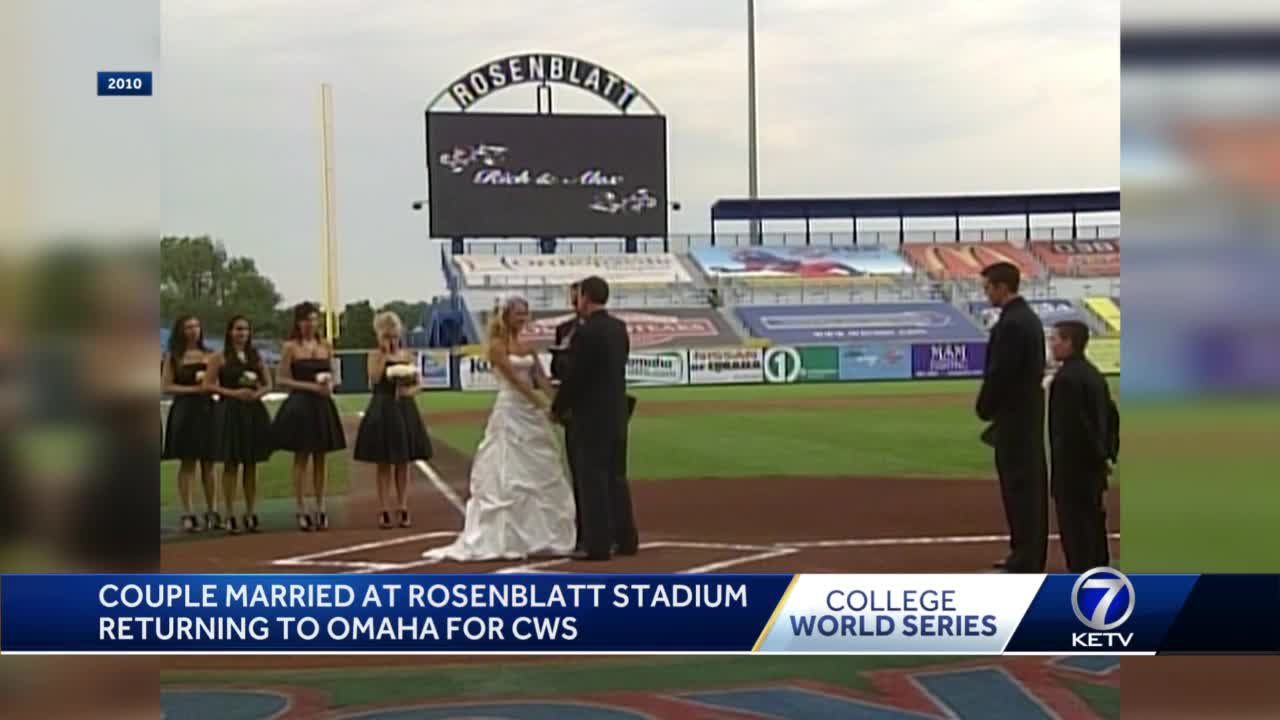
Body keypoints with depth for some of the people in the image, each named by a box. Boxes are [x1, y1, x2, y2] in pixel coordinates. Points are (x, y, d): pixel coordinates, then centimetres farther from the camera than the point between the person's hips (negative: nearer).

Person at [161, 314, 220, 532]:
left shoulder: (209, 355, 10)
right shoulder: (173, 357, 3)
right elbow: (166, 386, -4)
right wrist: (193, 389, -12)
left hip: (207, 410, 2)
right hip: (185, 410, -2)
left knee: (208, 463, 5)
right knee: (187, 463, -1)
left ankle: (212, 512, 8)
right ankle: (187, 514, 1)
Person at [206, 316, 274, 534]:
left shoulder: (255, 356, 12)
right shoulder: (219, 357, 0)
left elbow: (268, 384, 13)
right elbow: (209, 384, -6)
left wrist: (257, 393, -7)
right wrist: (234, 392, -15)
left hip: (254, 411, 4)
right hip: (229, 412, -4)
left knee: (251, 465, 7)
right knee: (231, 464, -1)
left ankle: (251, 514, 14)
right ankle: (230, 515, 2)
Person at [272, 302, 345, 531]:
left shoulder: (326, 346, 9)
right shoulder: (290, 347, -3)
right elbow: (281, 379, -7)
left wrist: (329, 386, -7)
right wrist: (311, 385, -15)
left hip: (322, 405, 4)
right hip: (300, 404, -4)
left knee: (320, 458, 7)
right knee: (301, 458, 0)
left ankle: (320, 508, 12)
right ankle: (301, 510, 4)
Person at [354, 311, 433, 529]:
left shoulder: (407, 356, 5)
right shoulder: (375, 356, -3)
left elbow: (418, 382, 7)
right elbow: (375, 379, -20)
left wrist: (411, 390, -14)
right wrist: (385, 354, -18)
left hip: (405, 410, 3)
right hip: (383, 410, -2)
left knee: (403, 463, 8)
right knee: (384, 464, 3)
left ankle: (403, 509, 14)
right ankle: (384, 511, 8)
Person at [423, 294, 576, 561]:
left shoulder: (526, 346, 14)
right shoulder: (497, 345, -7)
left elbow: (541, 378, 6)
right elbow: (514, 379, -16)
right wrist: (543, 404, -21)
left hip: (531, 412, 8)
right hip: (510, 413, -8)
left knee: (539, 473, 9)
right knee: (507, 475, -6)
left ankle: (539, 535, 18)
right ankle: (503, 538, -1)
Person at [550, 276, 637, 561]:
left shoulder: (585, 333, -17)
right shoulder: (619, 328, 7)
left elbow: (574, 377, -15)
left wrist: (557, 408, -1)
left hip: (591, 416, -8)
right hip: (617, 412, 8)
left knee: (592, 480, -2)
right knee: (616, 477, 14)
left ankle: (597, 544, -1)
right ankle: (625, 538, 19)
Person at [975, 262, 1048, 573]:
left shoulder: (1011, 323, -18)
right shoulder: (1029, 317, 13)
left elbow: (999, 372, -20)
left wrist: (984, 407, -6)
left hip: (1014, 414, -10)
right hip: (1030, 410, 10)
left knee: (1018, 484, -6)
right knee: (1031, 483, 13)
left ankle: (1024, 558, -3)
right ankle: (1031, 556, 21)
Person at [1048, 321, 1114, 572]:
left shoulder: (1067, 378, -18)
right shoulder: (1094, 374, 13)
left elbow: (1069, 426, -22)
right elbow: (1110, 416, 17)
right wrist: (1105, 453, 19)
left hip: (1073, 467, -10)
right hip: (1094, 465, 10)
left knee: (1075, 526, -5)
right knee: (1093, 523, 16)